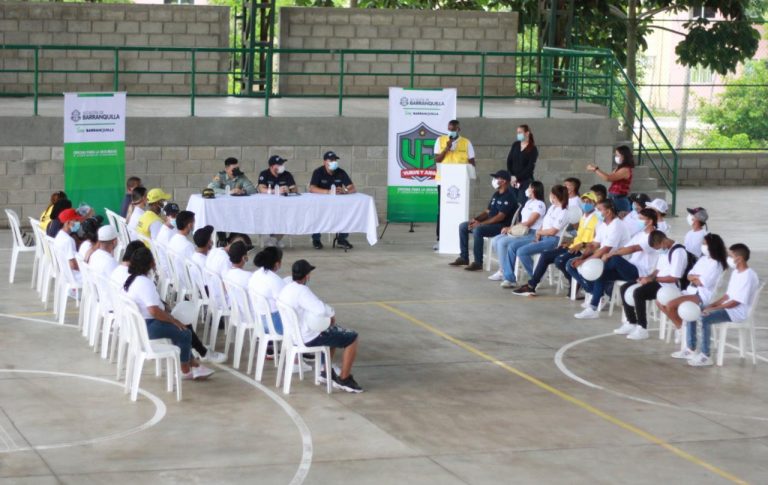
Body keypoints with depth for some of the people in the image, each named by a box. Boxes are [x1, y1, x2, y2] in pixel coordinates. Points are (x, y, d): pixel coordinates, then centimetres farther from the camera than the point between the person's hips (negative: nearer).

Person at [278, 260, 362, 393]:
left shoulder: (286, 289, 4)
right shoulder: (301, 291, -26)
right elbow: (322, 310, -33)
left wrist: (328, 314, 6)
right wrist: (331, 314, -10)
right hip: (310, 337, -10)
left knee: (335, 331, 33)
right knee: (352, 338, -1)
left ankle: (327, 372, 34)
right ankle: (344, 380, 5)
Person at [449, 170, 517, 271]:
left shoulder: (508, 197, -16)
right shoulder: (496, 194, 15)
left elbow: (500, 217, -23)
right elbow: (487, 211, 20)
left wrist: (481, 224, -23)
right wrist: (476, 219, 0)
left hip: (502, 226, -10)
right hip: (490, 223, 10)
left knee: (477, 230, -35)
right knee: (463, 226, 4)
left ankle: (478, 263, -28)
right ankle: (464, 258, 6)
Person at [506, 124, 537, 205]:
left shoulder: (533, 149, -3)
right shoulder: (515, 145, 10)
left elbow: (530, 167, -9)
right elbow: (509, 161, 6)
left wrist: (517, 177, -14)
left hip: (525, 181, -4)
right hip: (513, 180, 4)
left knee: (521, 203, -10)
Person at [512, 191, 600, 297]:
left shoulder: (596, 219, -11)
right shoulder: (583, 218, 19)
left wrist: (582, 245, -26)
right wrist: (571, 242, 13)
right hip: (574, 247, 10)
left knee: (560, 260, -31)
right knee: (545, 255, -1)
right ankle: (531, 286, -1)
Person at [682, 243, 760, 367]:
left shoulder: (748, 276, -19)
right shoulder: (736, 272, 12)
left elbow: (736, 302, -23)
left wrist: (714, 308, -22)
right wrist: (712, 304, 1)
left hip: (738, 312, -10)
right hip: (727, 307, 10)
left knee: (705, 318, -31)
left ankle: (705, 356, -23)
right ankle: (691, 348, 8)